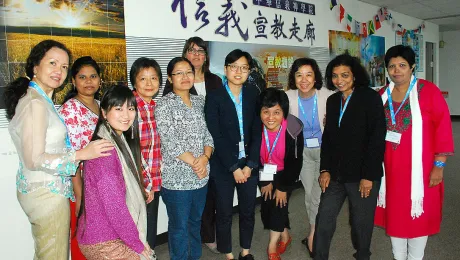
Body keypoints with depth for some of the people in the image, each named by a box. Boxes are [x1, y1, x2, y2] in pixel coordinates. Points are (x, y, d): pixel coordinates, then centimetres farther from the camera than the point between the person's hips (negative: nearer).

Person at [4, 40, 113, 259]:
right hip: (47, 193, -10)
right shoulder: (35, 103, -20)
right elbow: (34, 159, -22)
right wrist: (81, 154, -22)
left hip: (38, 189, 10)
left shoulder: (39, 99, 10)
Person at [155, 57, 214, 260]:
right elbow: (170, 142, -15)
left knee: (195, 222, 20)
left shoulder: (200, 101, 8)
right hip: (176, 178, -5)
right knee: (179, 227, 8)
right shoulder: (164, 105, -9)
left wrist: (205, 158, -10)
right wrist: (194, 163, -13)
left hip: (200, 175, 5)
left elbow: (208, 134, 7)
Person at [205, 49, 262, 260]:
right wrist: (234, 167, -13)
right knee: (224, 213, 9)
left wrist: (249, 164, -7)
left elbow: (257, 131, 0)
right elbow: (216, 136, -11)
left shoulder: (253, 94, 4)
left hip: (249, 163, 3)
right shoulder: (214, 97, -6)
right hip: (223, 166, -3)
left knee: (248, 211, 14)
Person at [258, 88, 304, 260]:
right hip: (267, 174, 3)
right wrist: (264, 182, -6)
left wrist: (283, 187, -13)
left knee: (279, 205, -9)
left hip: (286, 174, -3)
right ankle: (285, 236, 28)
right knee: (266, 207, 3)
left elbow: (295, 163, -18)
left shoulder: (293, 130, -29)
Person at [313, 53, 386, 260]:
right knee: (323, 221, 5)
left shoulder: (370, 98, -7)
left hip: (363, 175, -4)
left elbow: (377, 138, -12)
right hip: (336, 174, 5)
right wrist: (325, 169, 3)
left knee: (361, 223, 10)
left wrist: (368, 175, -15)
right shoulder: (332, 101, 10)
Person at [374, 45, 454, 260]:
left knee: (418, 213, 7)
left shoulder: (428, 91, -9)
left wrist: (439, 165, -12)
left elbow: (443, 127, -10)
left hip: (419, 166, -4)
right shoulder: (382, 95, 4)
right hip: (390, 166, 4)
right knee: (394, 212, 13)